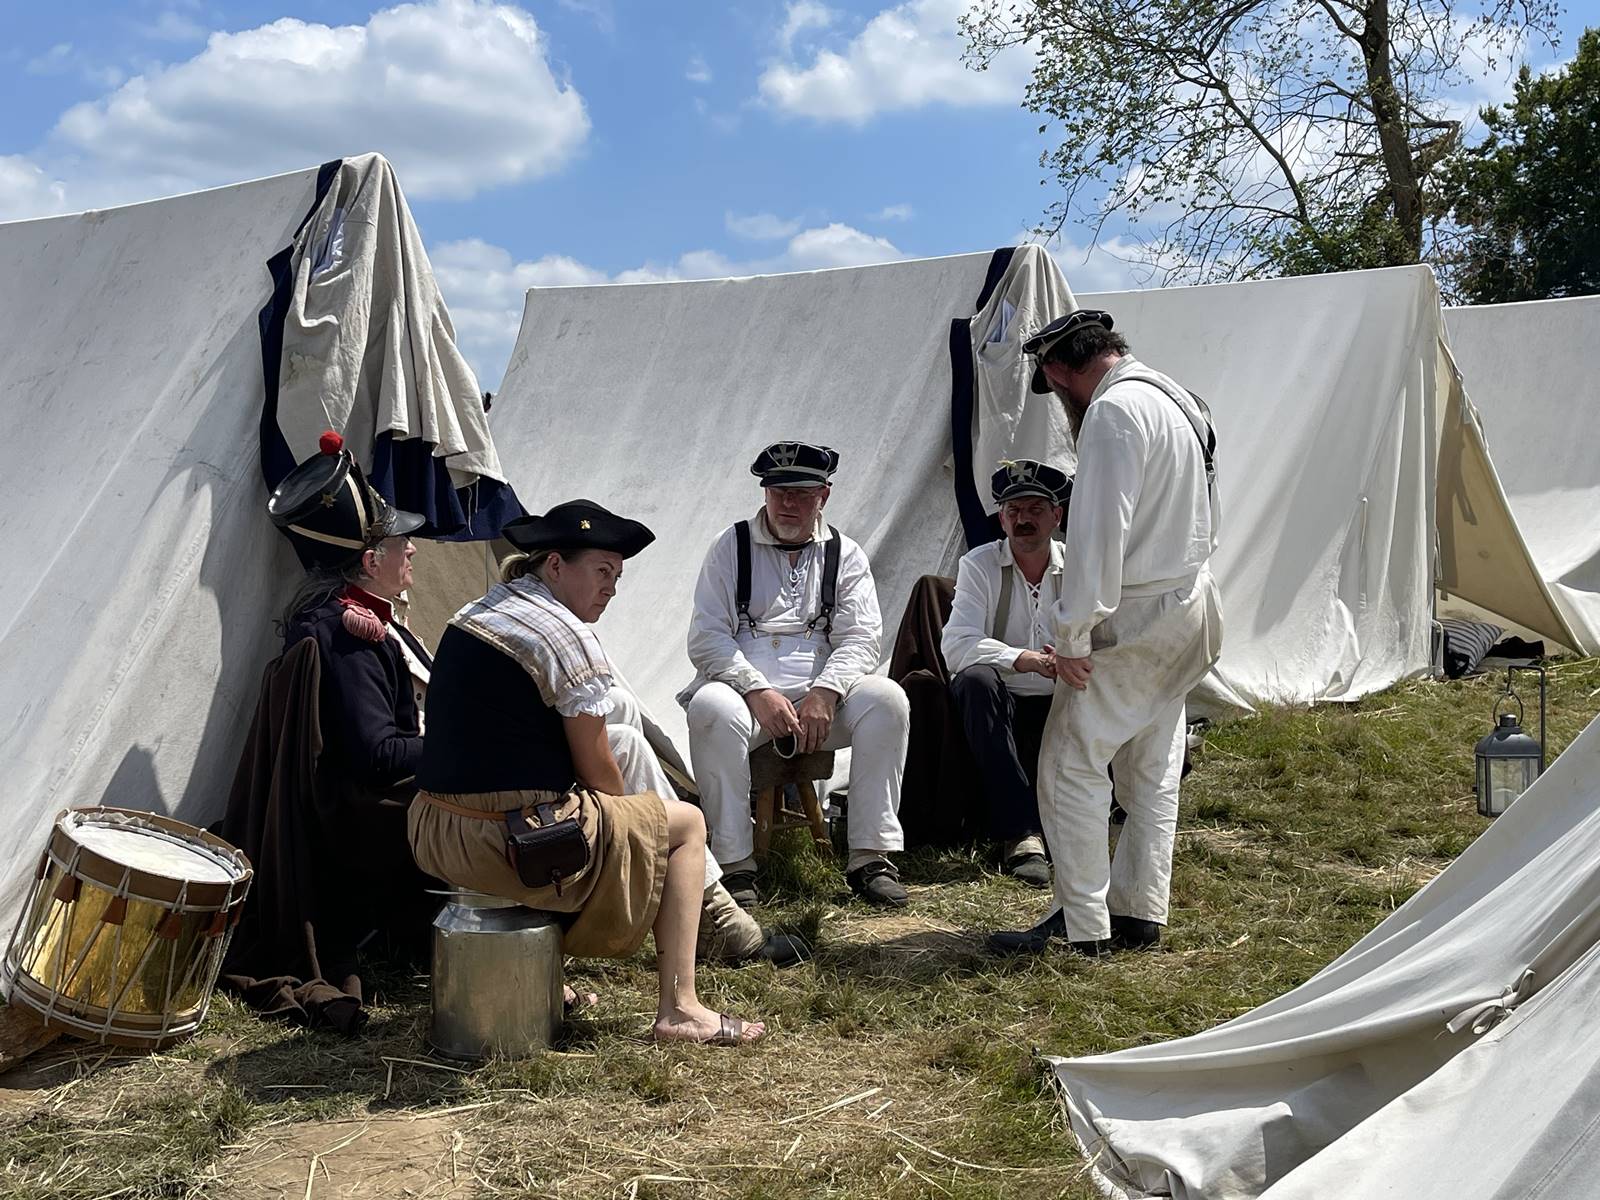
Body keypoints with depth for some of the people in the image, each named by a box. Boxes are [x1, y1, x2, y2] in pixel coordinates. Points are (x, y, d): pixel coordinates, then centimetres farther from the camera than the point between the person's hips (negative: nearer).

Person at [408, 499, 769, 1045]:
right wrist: (628, 812, 13)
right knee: (687, 822, 11)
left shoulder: (470, 617, 12)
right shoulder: (569, 638, -14)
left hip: (435, 835, 9)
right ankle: (679, 1009, 7)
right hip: (517, 846, -8)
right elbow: (597, 772, -9)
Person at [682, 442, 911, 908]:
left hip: (821, 699, 2)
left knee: (887, 699, -26)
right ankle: (734, 865, -28)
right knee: (711, 707, -35)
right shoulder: (731, 547, 8)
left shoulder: (845, 555, 13)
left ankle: (870, 856, -22)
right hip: (747, 691, -2)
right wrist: (758, 691, -17)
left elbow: (861, 639, 2)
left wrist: (824, 692, -18)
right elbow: (706, 639, -1)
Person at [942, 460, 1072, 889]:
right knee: (974, 680, -34)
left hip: (1059, 707, 2)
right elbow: (955, 647, -17)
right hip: (1000, 707, -2)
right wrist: (1024, 660, -32)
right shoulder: (979, 565, -2)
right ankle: (1021, 833, -37)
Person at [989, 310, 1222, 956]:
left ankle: (1081, 924, 0)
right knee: (1151, 770, 13)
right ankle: (1138, 913, 20)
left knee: (1070, 768, -4)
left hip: (1134, 618, -10)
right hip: (1189, 605, 10)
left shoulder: (1114, 411, -17)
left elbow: (1098, 532, -23)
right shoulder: (1175, 401, 14)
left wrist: (1073, 635, -20)